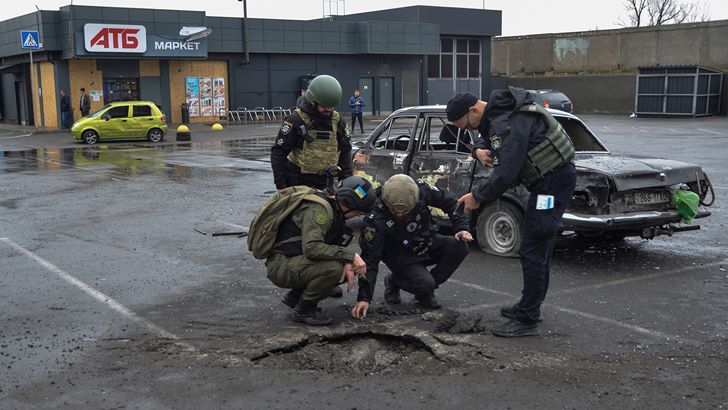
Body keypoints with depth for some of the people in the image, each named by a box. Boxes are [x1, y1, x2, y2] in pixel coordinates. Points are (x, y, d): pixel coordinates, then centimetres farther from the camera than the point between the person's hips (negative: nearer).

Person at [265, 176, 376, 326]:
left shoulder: (334, 210, 9)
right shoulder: (318, 210, -22)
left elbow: (335, 245, 12)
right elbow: (311, 248, -33)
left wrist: (347, 264, -9)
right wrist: (351, 255, -30)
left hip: (296, 262, 10)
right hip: (281, 267, -10)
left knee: (348, 269, 5)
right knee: (333, 267, -29)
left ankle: (295, 296, 14)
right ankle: (303, 311, -7)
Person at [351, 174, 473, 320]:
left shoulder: (422, 192, -24)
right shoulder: (376, 220, -31)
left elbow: (449, 201, -5)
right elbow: (370, 259, -27)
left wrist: (461, 228, -15)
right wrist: (364, 297, -31)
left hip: (428, 244, 5)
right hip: (402, 257, -5)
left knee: (460, 247, -21)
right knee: (425, 284, -30)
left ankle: (425, 292, -4)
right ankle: (394, 281, 5)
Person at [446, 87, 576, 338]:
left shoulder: (507, 124, -25)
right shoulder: (495, 113, 7)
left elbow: (505, 174, -28)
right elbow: (485, 139, 23)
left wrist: (478, 198, -15)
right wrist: (479, 150, -2)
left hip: (554, 181, -11)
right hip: (548, 179, 11)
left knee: (533, 251, -9)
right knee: (538, 248, 18)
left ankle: (526, 320, -4)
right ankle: (529, 307, 30)